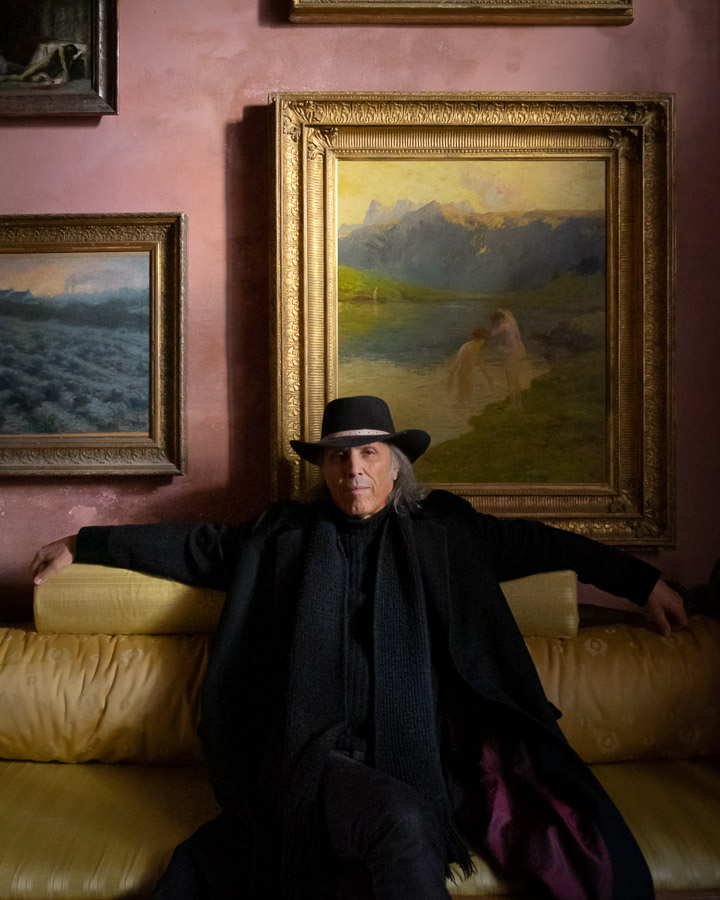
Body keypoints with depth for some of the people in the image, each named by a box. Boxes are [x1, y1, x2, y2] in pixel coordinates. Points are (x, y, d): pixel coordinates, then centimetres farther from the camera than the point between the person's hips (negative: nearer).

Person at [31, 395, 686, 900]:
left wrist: (642, 581, 20)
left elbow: (534, 542, 18)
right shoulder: (285, 535, 13)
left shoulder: (443, 529, 13)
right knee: (402, 822, -31)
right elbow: (196, 547, 20)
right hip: (317, 749, -1)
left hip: (420, 748, 2)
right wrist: (82, 544, 25)